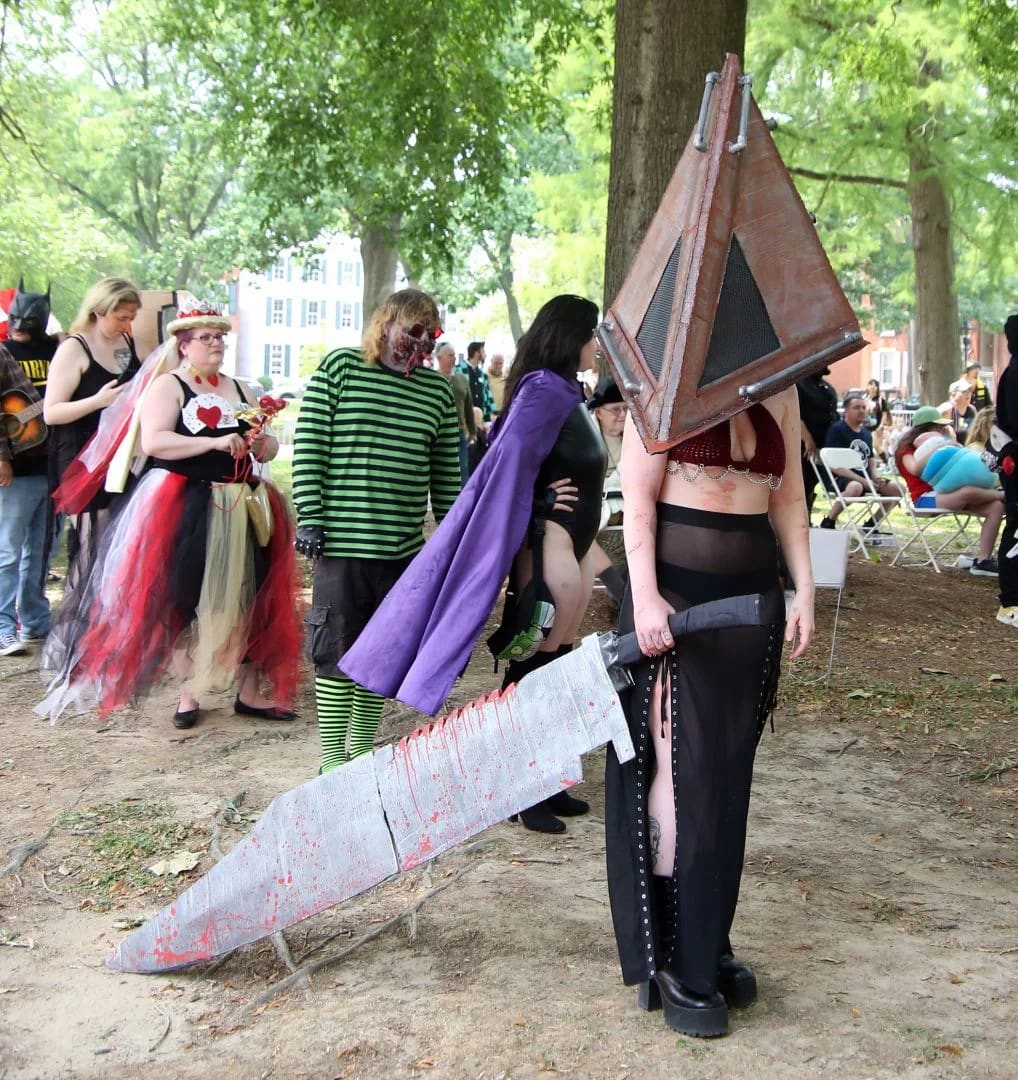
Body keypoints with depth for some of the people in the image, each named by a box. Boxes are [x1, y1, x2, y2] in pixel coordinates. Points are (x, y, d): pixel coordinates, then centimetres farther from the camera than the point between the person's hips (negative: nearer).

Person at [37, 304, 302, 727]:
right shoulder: (168, 386, -1)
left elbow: (269, 448, 16)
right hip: (184, 509, -5)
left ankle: (249, 693, 12)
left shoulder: (240, 390, 16)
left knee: (249, 597, 4)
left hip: (241, 508, 5)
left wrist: (261, 443, -8)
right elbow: (153, 441, -17)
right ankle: (189, 693, 11)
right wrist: (214, 442, -24)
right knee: (184, 599, -1)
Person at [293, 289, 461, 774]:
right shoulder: (339, 367, -2)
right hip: (342, 541, -4)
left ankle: (363, 747, 26)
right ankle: (332, 756, 12)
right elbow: (307, 447, -4)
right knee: (337, 648, 1)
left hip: (404, 548, 5)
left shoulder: (438, 389, 10)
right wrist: (309, 519, -10)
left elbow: (447, 472, 14)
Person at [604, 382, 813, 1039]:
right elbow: (638, 497, -10)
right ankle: (675, 964, 5)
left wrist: (804, 590, 5)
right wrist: (645, 596, -18)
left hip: (752, 590, 6)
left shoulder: (781, 394, 11)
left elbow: (789, 500, 14)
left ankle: (709, 945, 21)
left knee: (729, 774, 9)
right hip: (675, 588, -5)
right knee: (681, 768, -5)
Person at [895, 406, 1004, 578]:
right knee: (968, 491, -37)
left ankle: (982, 560, -19)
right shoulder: (906, 449, 7)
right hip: (925, 499, -8)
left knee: (996, 507, -13)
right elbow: (915, 469, -17)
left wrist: (951, 440, 12)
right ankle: (1002, 494, -7)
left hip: (944, 494, 8)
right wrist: (939, 448, -18)